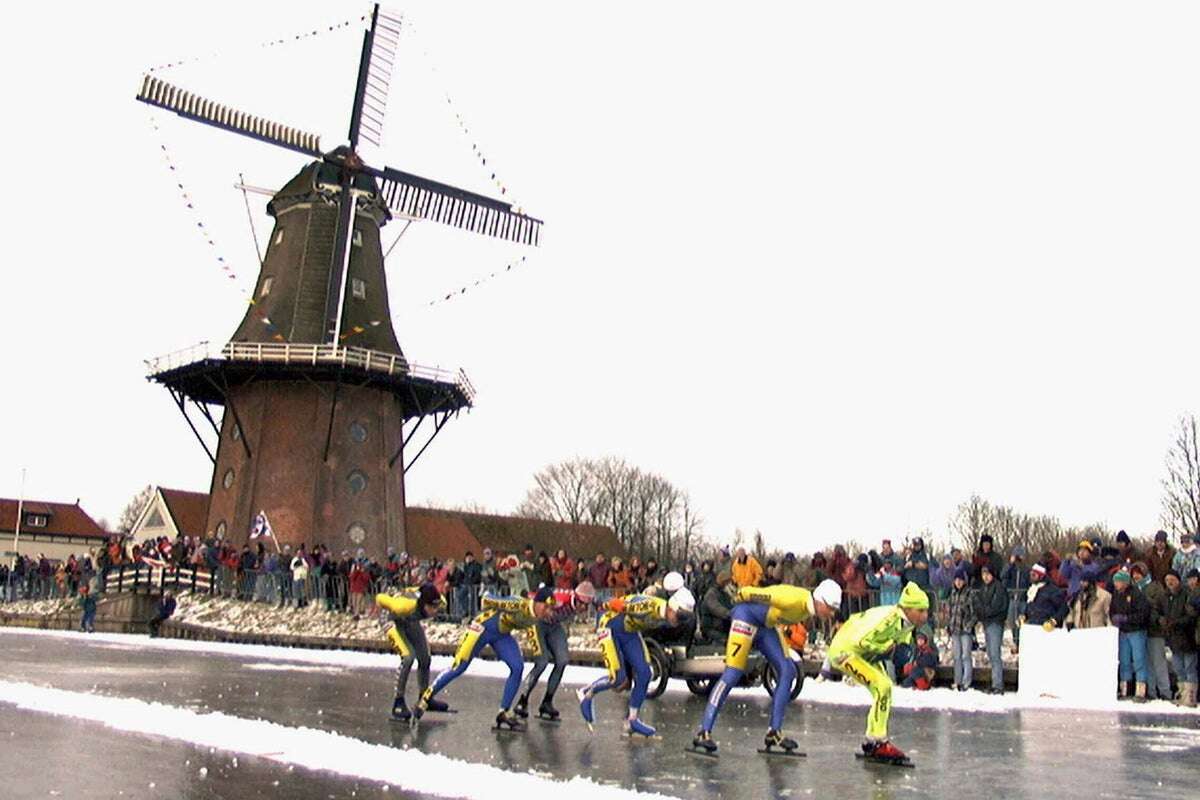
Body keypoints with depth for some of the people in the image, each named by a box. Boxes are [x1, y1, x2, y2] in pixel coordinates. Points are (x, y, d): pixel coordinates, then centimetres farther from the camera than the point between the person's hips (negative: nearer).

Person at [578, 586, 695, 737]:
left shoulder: (668, 616, -10)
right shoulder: (648, 606, -36)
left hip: (630, 632, 8)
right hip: (611, 627, -8)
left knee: (644, 674, -3)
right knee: (618, 678, -16)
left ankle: (632, 720, 12)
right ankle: (587, 694, 12)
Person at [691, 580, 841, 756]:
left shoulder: (810, 609, -3)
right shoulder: (795, 599, -31)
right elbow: (758, 594, -22)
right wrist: (741, 596, -7)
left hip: (768, 625, 9)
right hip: (747, 614, -9)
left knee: (787, 672, -3)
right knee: (732, 675, -15)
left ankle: (774, 732, 2)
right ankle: (703, 732, -13)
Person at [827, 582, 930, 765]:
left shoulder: (907, 623, -4)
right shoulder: (888, 619, -32)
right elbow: (860, 641, -33)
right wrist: (885, 647, -21)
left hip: (865, 652, 10)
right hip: (845, 650, -10)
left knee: (885, 688, 9)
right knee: (882, 686, -19)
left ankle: (871, 743, 17)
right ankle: (877, 742, -13)